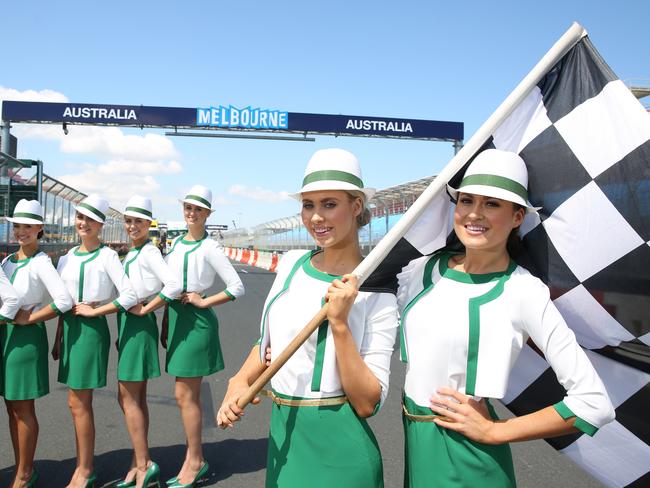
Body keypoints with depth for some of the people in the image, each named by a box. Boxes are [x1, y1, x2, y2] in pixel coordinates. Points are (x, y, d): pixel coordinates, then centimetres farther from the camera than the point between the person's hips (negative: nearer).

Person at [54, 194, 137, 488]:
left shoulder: (107, 256, -9)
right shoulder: (68, 257, 11)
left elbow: (130, 295, -18)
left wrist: (94, 311, -14)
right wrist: (59, 338, 15)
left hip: (92, 328, -7)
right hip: (70, 328, 7)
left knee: (79, 403, -2)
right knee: (77, 403, 12)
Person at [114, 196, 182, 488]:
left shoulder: (148, 252, -15)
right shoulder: (132, 253, 13)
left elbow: (174, 285, -28)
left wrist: (144, 309, -19)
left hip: (139, 325, -9)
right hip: (128, 324, 9)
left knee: (128, 398, -4)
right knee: (136, 398, 13)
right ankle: (140, 464, 23)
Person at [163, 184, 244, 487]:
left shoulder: (209, 248, -9)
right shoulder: (176, 243, 11)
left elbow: (237, 287, -13)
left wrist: (204, 302, -13)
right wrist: (166, 323, 15)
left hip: (196, 321, -7)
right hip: (176, 318, 7)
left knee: (185, 394, -3)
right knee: (188, 394, 12)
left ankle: (194, 461, 12)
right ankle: (195, 461, 24)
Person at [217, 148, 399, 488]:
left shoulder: (376, 291, -14)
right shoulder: (291, 264, 0)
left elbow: (367, 404, -17)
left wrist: (339, 324, -25)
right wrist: (240, 381, -3)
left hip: (336, 448, -5)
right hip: (281, 434, 5)